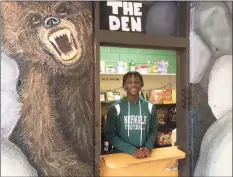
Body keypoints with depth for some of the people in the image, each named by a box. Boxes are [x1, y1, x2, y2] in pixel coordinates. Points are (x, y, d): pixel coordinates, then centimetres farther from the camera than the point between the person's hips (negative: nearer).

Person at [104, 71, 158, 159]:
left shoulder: (149, 106, 0)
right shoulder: (116, 108, -9)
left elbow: (154, 130, 7)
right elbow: (110, 134, -8)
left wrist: (148, 147, -10)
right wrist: (131, 150, -15)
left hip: (144, 154, 2)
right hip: (122, 154, -1)